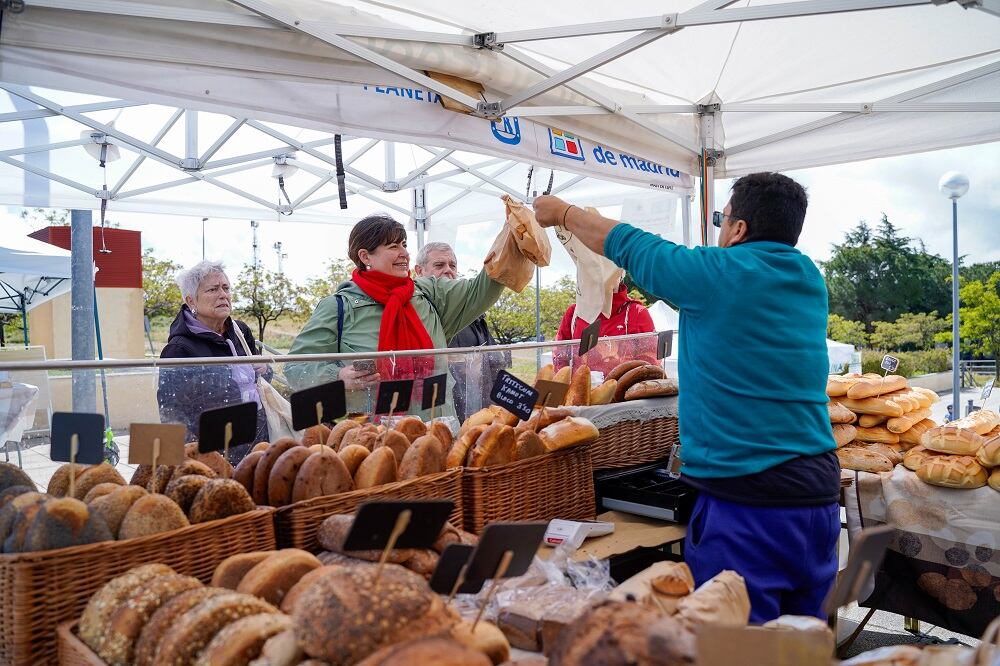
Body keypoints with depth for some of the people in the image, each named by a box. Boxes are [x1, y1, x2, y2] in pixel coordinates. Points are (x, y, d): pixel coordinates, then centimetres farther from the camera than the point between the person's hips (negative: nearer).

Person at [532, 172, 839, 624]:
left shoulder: (721, 274, -12)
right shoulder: (808, 278, 9)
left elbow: (628, 246, 2)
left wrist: (561, 211, 19)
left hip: (745, 504, -8)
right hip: (820, 496, 8)